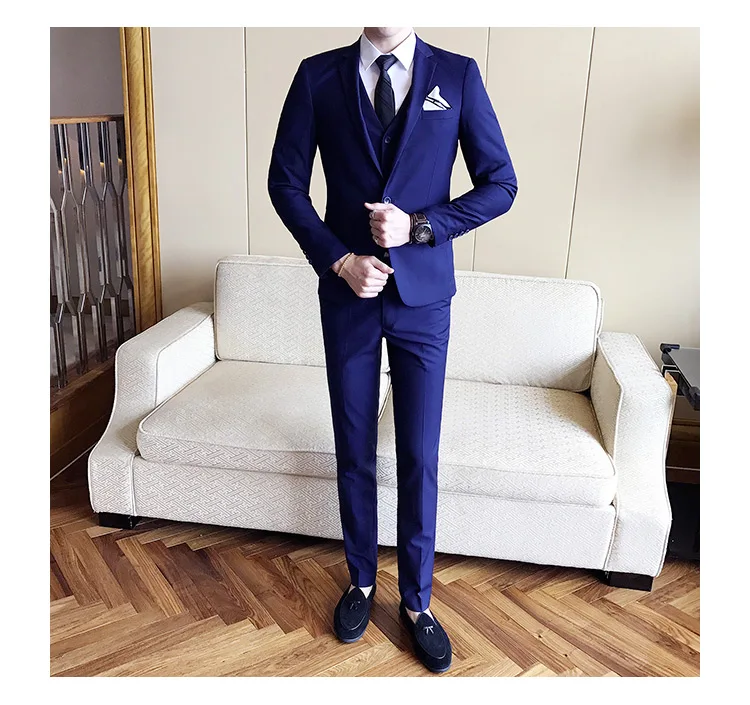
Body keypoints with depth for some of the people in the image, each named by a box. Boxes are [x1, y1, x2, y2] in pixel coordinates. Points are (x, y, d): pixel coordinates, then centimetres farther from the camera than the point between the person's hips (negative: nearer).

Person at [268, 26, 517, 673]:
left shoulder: (458, 76, 0)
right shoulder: (318, 76, 1)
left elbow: (500, 184, -1)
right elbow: (285, 183, 3)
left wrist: (419, 226, -15)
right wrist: (337, 259, -10)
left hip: (423, 297, 0)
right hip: (348, 294, 1)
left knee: (420, 457, 6)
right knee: (354, 452, 12)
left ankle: (417, 601, 26)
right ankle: (362, 581, 34)